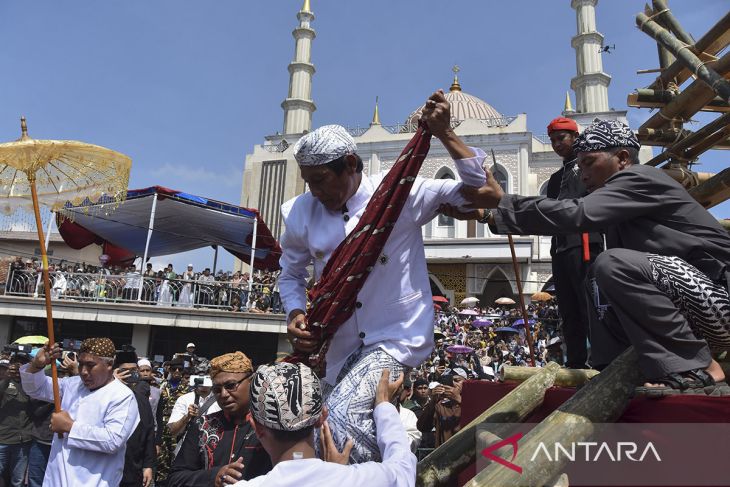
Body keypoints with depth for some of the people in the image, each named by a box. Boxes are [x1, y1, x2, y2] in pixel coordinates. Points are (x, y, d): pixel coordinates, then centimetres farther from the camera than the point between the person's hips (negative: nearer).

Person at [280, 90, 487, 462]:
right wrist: (296, 313, -5)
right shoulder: (301, 213, 0)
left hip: (396, 338, -5)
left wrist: (445, 134, -18)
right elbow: (291, 274, 14)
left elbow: (478, 191, -9)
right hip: (339, 350, 6)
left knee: (339, 419, -24)